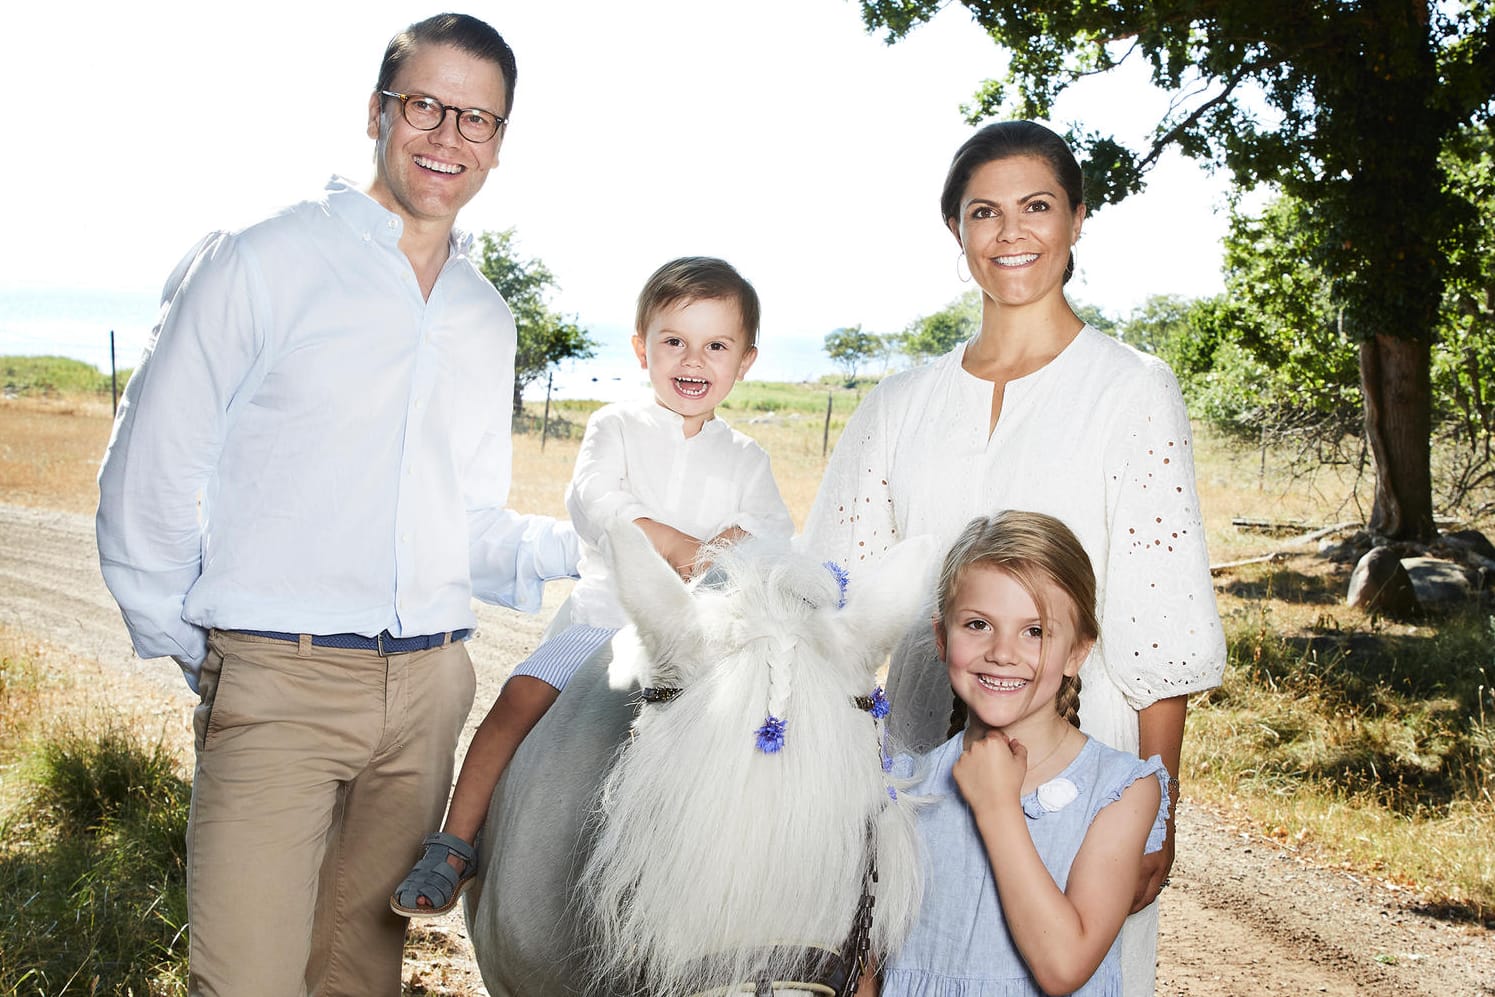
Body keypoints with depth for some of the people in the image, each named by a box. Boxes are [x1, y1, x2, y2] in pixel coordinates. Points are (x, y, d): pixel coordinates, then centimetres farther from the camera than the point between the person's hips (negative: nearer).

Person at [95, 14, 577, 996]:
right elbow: (149, 475, -1)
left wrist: (579, 546, 2)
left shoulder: (487, 319, 16)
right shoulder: (259, 265, -1)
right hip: (277, 682, -5)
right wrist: (191, 650, -2)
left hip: (430, 685, 5)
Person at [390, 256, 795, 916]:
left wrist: (736, 545, -22)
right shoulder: (617, 427, 9)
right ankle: (454, 847, -13)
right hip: (606, 616, -2)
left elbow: (777, 533, 2)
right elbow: (592, 500, -9)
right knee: (521, 697, -20)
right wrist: (679, 546, -21)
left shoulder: (745, 459, 16)